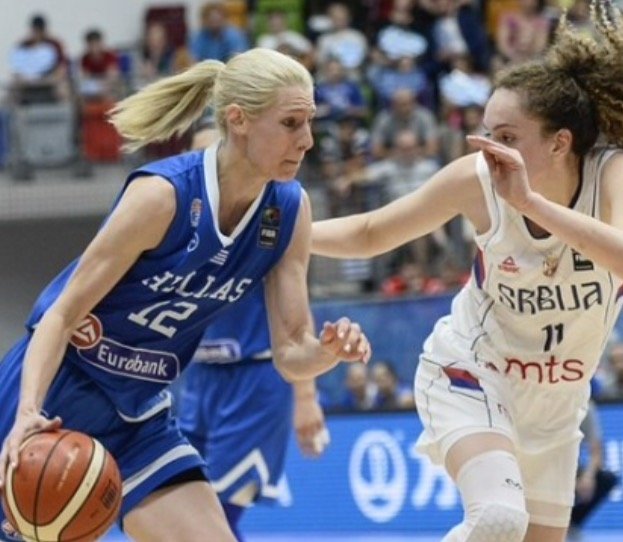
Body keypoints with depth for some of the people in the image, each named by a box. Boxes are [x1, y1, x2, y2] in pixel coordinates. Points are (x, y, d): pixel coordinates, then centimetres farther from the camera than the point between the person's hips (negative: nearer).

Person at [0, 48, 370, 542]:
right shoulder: (163, 193, -23)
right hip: (55, 396, -5)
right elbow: (61, 315, -20)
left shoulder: (292, 211, -6)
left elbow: (292, 353, -4)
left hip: (140, 417, 6)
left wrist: (330, 350, -27)